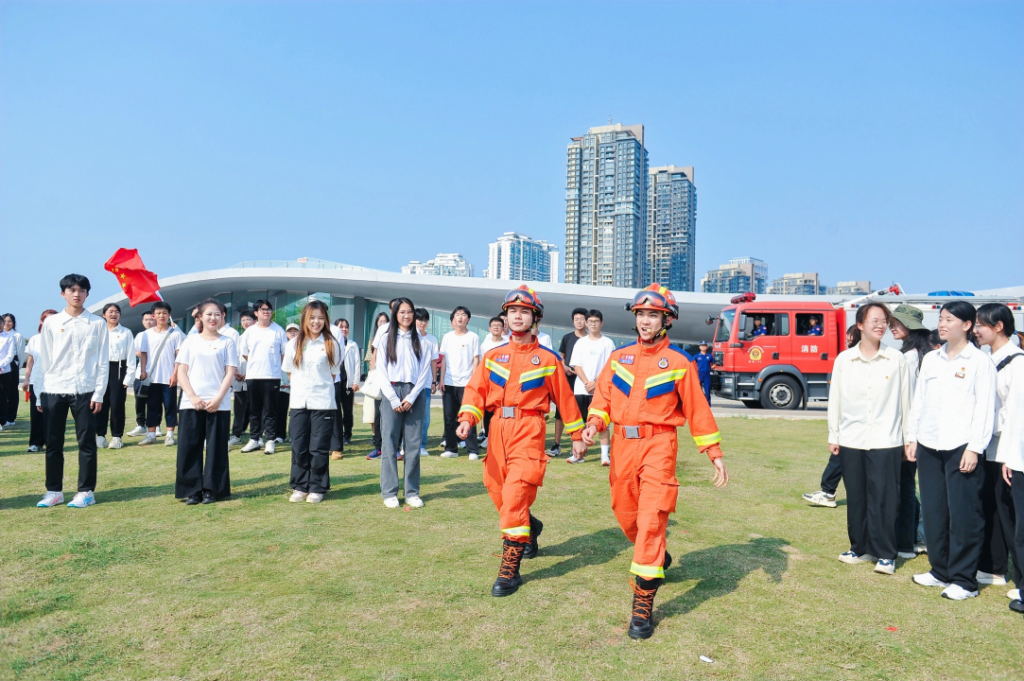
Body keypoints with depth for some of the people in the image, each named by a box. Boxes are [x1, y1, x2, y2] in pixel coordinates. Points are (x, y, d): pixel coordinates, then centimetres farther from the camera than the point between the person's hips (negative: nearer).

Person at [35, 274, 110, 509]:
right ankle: (54, 491, 19)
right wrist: (39, 394, 3)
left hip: (84, 391, -2)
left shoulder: (97, 324, 2)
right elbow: (43, 361, 7)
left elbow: (102, 361, 1)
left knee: (86, 443, 2)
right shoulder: (51, 323, 6)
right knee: (53, 443, 8)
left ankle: (86, 491, 10)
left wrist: (99, 393, -5)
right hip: (53, 390, 2)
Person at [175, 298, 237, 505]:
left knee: (216, 448, 2)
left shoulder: (227, 342, 6)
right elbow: (181, 371, 4)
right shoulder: (191, 341, 9)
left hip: (219, 405, -1)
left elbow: (230, 373, 0)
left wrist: (218, 398, -12)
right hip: (191, 403, 1)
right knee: (189, 447, 2)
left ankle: (212, 490, 11)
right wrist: (192, 397, -9)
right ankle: (191, 490, 11)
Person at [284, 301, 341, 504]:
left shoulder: (331, 344, 0)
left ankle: (317, 488, 11)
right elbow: (289, 371, 13)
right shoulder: (294, 343, 6)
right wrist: (303, 385, 7)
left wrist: (320, 386, 5)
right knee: (299, 447, 6)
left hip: (323, 402, -2)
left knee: (319, 448, 1)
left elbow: (333, 372, 7)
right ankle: (300, 487, 17)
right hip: (298, 402, 2)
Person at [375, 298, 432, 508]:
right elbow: (381, 371, 2)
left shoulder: (420, 340, 9)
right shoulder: (385, 339, 7)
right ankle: (389, 492, 4)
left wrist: (411, 397, -6)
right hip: (391, 393, -1)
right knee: (390, 444, -2)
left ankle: (412, 492, 7)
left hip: (415, 394, 1)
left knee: (414, 444, 1)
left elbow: (425, 371, 4)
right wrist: (394, 399, -7)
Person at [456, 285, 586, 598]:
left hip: (529, 430, -4)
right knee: (498, 490, 11)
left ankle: (510, 569, -5)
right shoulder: (493, 356, 10)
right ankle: (529, 527, 42)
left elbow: (564, 397, 8)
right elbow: (475, 389, 2)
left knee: (516, 492, -13)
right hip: (498, 428, 4)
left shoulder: (547, 359, 3)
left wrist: (577, 435, 10)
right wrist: (467, 418, -17)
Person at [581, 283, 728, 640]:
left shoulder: (679, 362, -1)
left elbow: (697, 410, 1)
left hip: (658, 445, -4)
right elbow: (603, 396, 9)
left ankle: (643, 605, -3)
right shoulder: (619, 356, 9)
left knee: (651, 519, -11)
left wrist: (715, 455, 0)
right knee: (625, 513, 15)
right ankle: (656, 557, 45)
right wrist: (595, 422, -11)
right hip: (622, 445, 5)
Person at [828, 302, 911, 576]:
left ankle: (885, 554, 10)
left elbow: (906, 400, 3)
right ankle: (860, 547, 23)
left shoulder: (897, 359, -1)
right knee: (856, 498, 10)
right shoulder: (843, 359, 2)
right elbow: (835, 399, 7)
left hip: (886, 441, -2)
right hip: (851, 440, 2)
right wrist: (833, 436, 8)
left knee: (884, 499, 0)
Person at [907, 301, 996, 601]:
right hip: (929, 446, 5)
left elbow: (985, 408, -7)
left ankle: (964, 579, 10)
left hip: (962, 447, -5)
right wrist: (912, 438, 11)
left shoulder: (980, 362, -3)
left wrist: (974, 447, -12)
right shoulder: (930, 359, 12)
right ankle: (940, 570, 23)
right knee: (933, 511, 10)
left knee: (964, 514, -1)